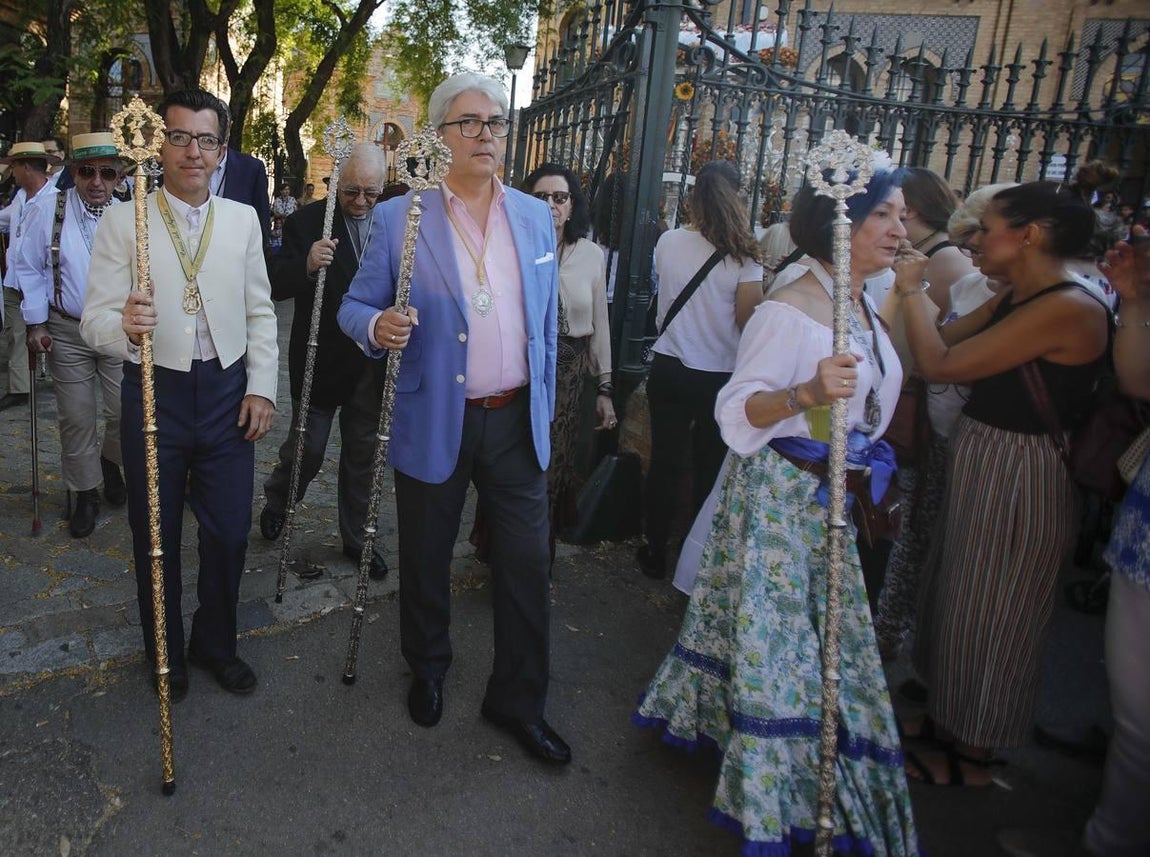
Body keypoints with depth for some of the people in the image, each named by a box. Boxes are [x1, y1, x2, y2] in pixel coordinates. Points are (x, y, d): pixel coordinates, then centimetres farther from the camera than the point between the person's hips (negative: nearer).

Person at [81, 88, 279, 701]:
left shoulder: (243, 219, 4)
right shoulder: (121, 223, -4)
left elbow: (260, 312, 6)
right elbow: (95, 318, -9)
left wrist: (262, 388, -1)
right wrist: (125, 327, -32)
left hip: (228, 392, 2)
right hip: (154, 393, -1)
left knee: (229, 532, 9)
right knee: (156, 537, 13)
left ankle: (215, 644, 33)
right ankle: (165, 653, 36)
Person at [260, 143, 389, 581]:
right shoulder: (306, 222, -8)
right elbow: (275, 285, -13)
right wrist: (306, 265, -33)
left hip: (372, 364, 3)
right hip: (321, 361, -2)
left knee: (362, 456, 14)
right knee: (306, 450, 9)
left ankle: (357, 538, 30)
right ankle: (276, 503, 40)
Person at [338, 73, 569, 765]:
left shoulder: (535, 217, 7)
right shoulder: (400, 219, -4)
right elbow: (355, 306, 0)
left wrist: (544, 411, 12)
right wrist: (378, 328, -24)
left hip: (517, 422, 2)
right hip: (434, 424, -2)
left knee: (527, 566, 6)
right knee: (426, 561, 15)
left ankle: (519, 701, 25)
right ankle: (428, 672, 41)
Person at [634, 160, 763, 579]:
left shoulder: (668, 242, -3)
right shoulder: (743, 256, -13)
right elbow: (747, 321, -11)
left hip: (668, 369, 2)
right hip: (720, 376, -2)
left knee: (664, 464, 13)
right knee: (710, 471, 12)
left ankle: (656, 551, 23)